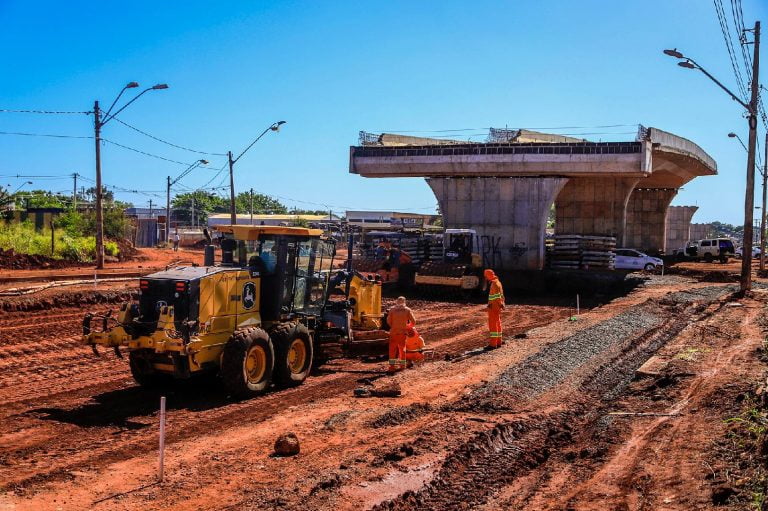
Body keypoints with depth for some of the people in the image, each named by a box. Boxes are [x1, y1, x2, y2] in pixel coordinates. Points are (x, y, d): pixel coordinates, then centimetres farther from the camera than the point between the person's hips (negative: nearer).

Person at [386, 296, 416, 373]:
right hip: (403, 333, 1)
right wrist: (408, 327, 19)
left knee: (392, 349, 2)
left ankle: (392, 366, -4)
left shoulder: (392, 309, 0)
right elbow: (413, 322, 1)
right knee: (402, 349, 14)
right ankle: (402, 365, 20)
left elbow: (388, 321, -4)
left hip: (394, 332, -1)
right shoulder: (407, 310, 2)